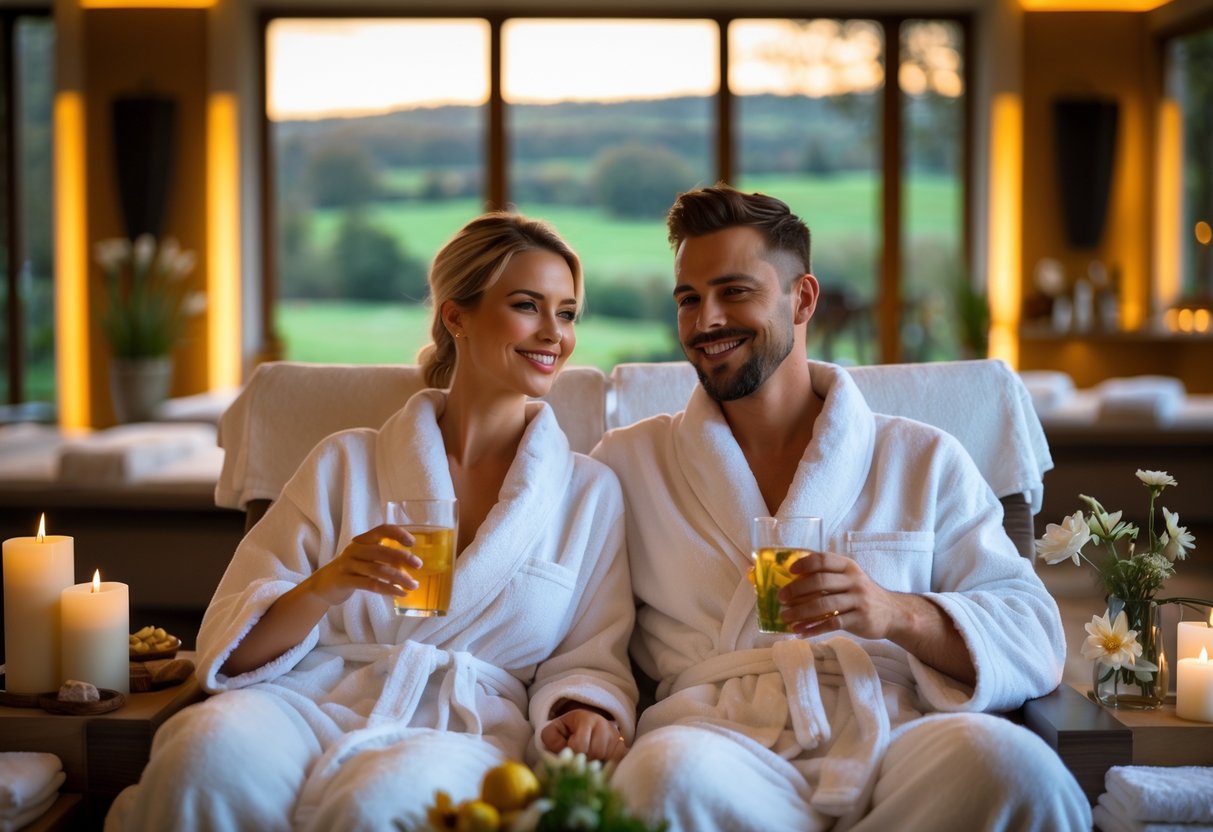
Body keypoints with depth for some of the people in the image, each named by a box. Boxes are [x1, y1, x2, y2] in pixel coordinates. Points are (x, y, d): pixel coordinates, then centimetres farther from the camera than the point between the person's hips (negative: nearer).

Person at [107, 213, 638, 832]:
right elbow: (236, 646, 8)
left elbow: (589, 658, 13)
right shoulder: (348, 462, 13)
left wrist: (583, 712, -11)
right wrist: (324, 587, -13)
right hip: (311, 703, 1)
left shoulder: (590, 491, 15)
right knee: (213, 747, -36)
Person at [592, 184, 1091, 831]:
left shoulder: (924, 461, 17)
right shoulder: (628, 463, 20)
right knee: (668, 775, -39)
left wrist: (898, 615, -10)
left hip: (892, 737, 2)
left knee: (1013, 764, -34)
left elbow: (1035, 639, 9)